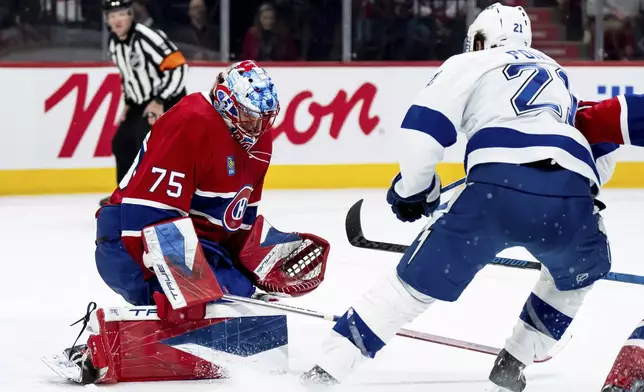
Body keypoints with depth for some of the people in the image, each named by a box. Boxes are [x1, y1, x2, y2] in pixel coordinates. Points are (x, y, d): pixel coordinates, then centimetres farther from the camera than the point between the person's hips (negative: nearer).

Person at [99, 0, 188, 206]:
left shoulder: (148, 37, -24)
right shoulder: (114, 43, 4)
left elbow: (178, 67, -26)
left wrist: (160, 101, -25)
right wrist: (128, 104, 14)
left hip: (166, 101, -9)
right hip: (141, 103, 9)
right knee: (121, 143, 14)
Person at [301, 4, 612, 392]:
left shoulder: (470, 65, 22)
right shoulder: (558, 76, 37)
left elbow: (423, 127, 9)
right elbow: (600, 157, 37)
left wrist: (414, 188, 23)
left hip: (499, 187, -3)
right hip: (570, 194, 3)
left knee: (419, 278, 10)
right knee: (582, 268, 34)